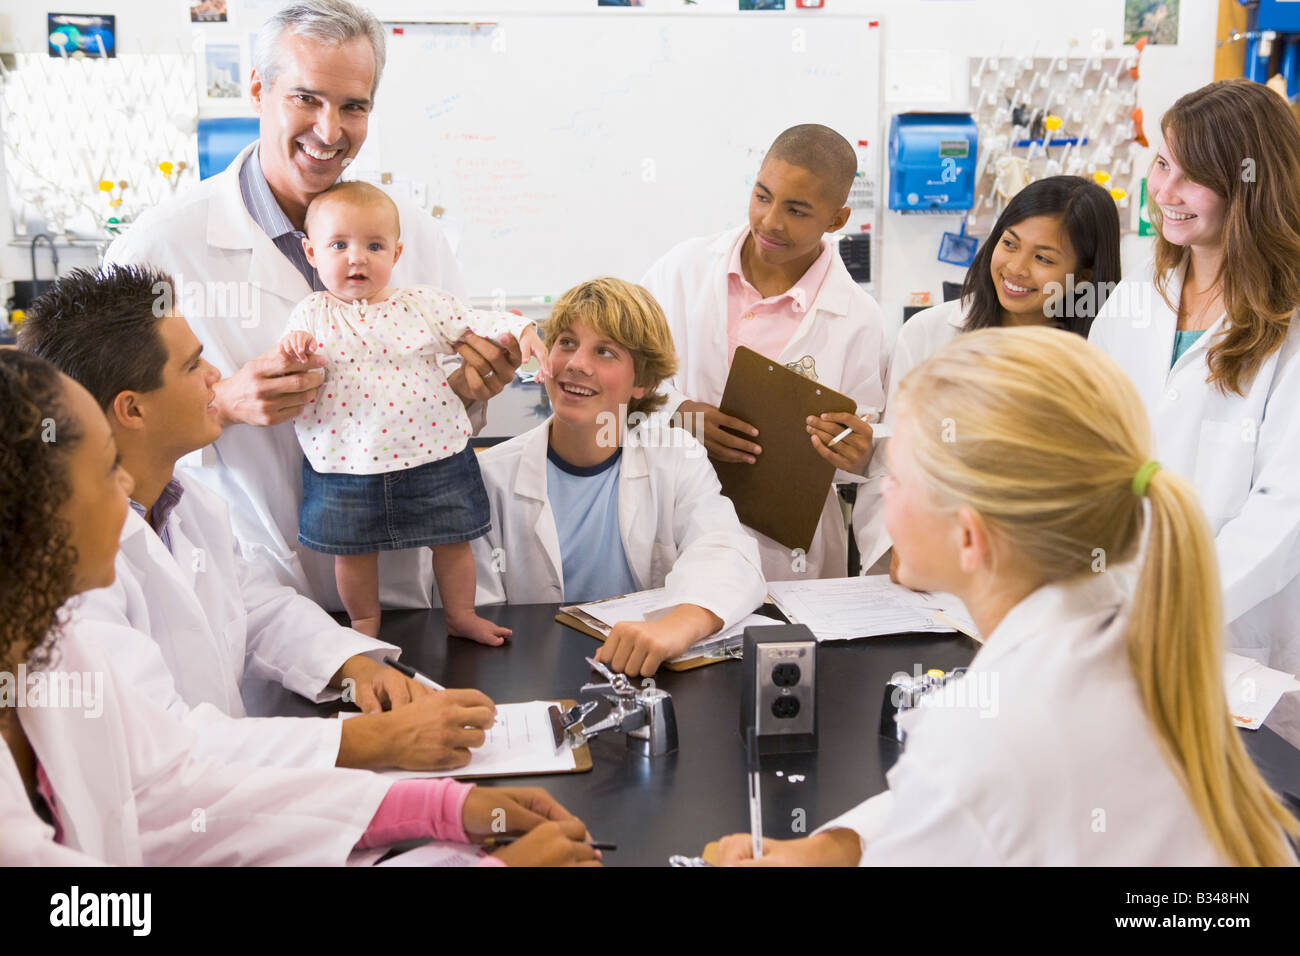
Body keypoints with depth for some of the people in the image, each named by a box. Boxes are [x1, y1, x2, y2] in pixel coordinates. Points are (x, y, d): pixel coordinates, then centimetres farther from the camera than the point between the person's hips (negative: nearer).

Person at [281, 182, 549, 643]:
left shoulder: (424, 304, 1)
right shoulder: (310, 316, -1)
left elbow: (475, 324, 5)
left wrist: (521, 330, -12)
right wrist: (292, 353, -25)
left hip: (432, 455, 1)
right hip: (346, 465, 0)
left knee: (452, 540, 11)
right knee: (353, 549, 12)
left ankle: (461, 615, 32)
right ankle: (364, 623, 35)